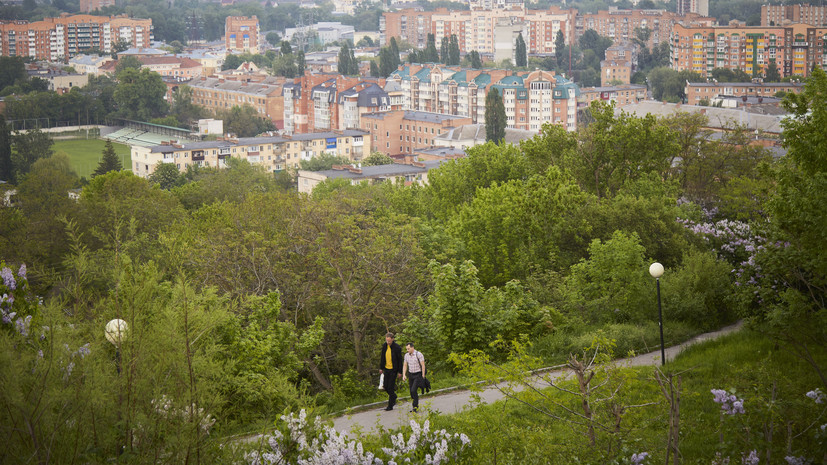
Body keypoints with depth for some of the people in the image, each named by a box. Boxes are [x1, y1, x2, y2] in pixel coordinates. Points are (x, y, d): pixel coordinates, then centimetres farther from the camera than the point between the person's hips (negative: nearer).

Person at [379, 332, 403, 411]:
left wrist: (400, 372, -9)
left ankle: (390, 406, 1)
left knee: (390, 387, -6)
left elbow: (400, 360, -10)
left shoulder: (397, 348, -16)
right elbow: (382, 357, 12)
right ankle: (393, 397, 34)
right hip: (386, 369, 6)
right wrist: (381, 368, 13)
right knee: (386, 386, 7)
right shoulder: (384, 346, 0)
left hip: (393, 370, -6)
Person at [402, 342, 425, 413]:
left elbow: (423, 365, -14)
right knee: (411, 391, 6)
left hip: (418, 375, -6)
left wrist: (423, 376, -14)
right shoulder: (406, 355, 4)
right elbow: (405, 365, 10)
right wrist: (404, 375, -3)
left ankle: (415, 406, -9)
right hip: (411, 375, 6)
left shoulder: (419, 354, -15)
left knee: (413, 390, -18)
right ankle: (416, 406, 20)